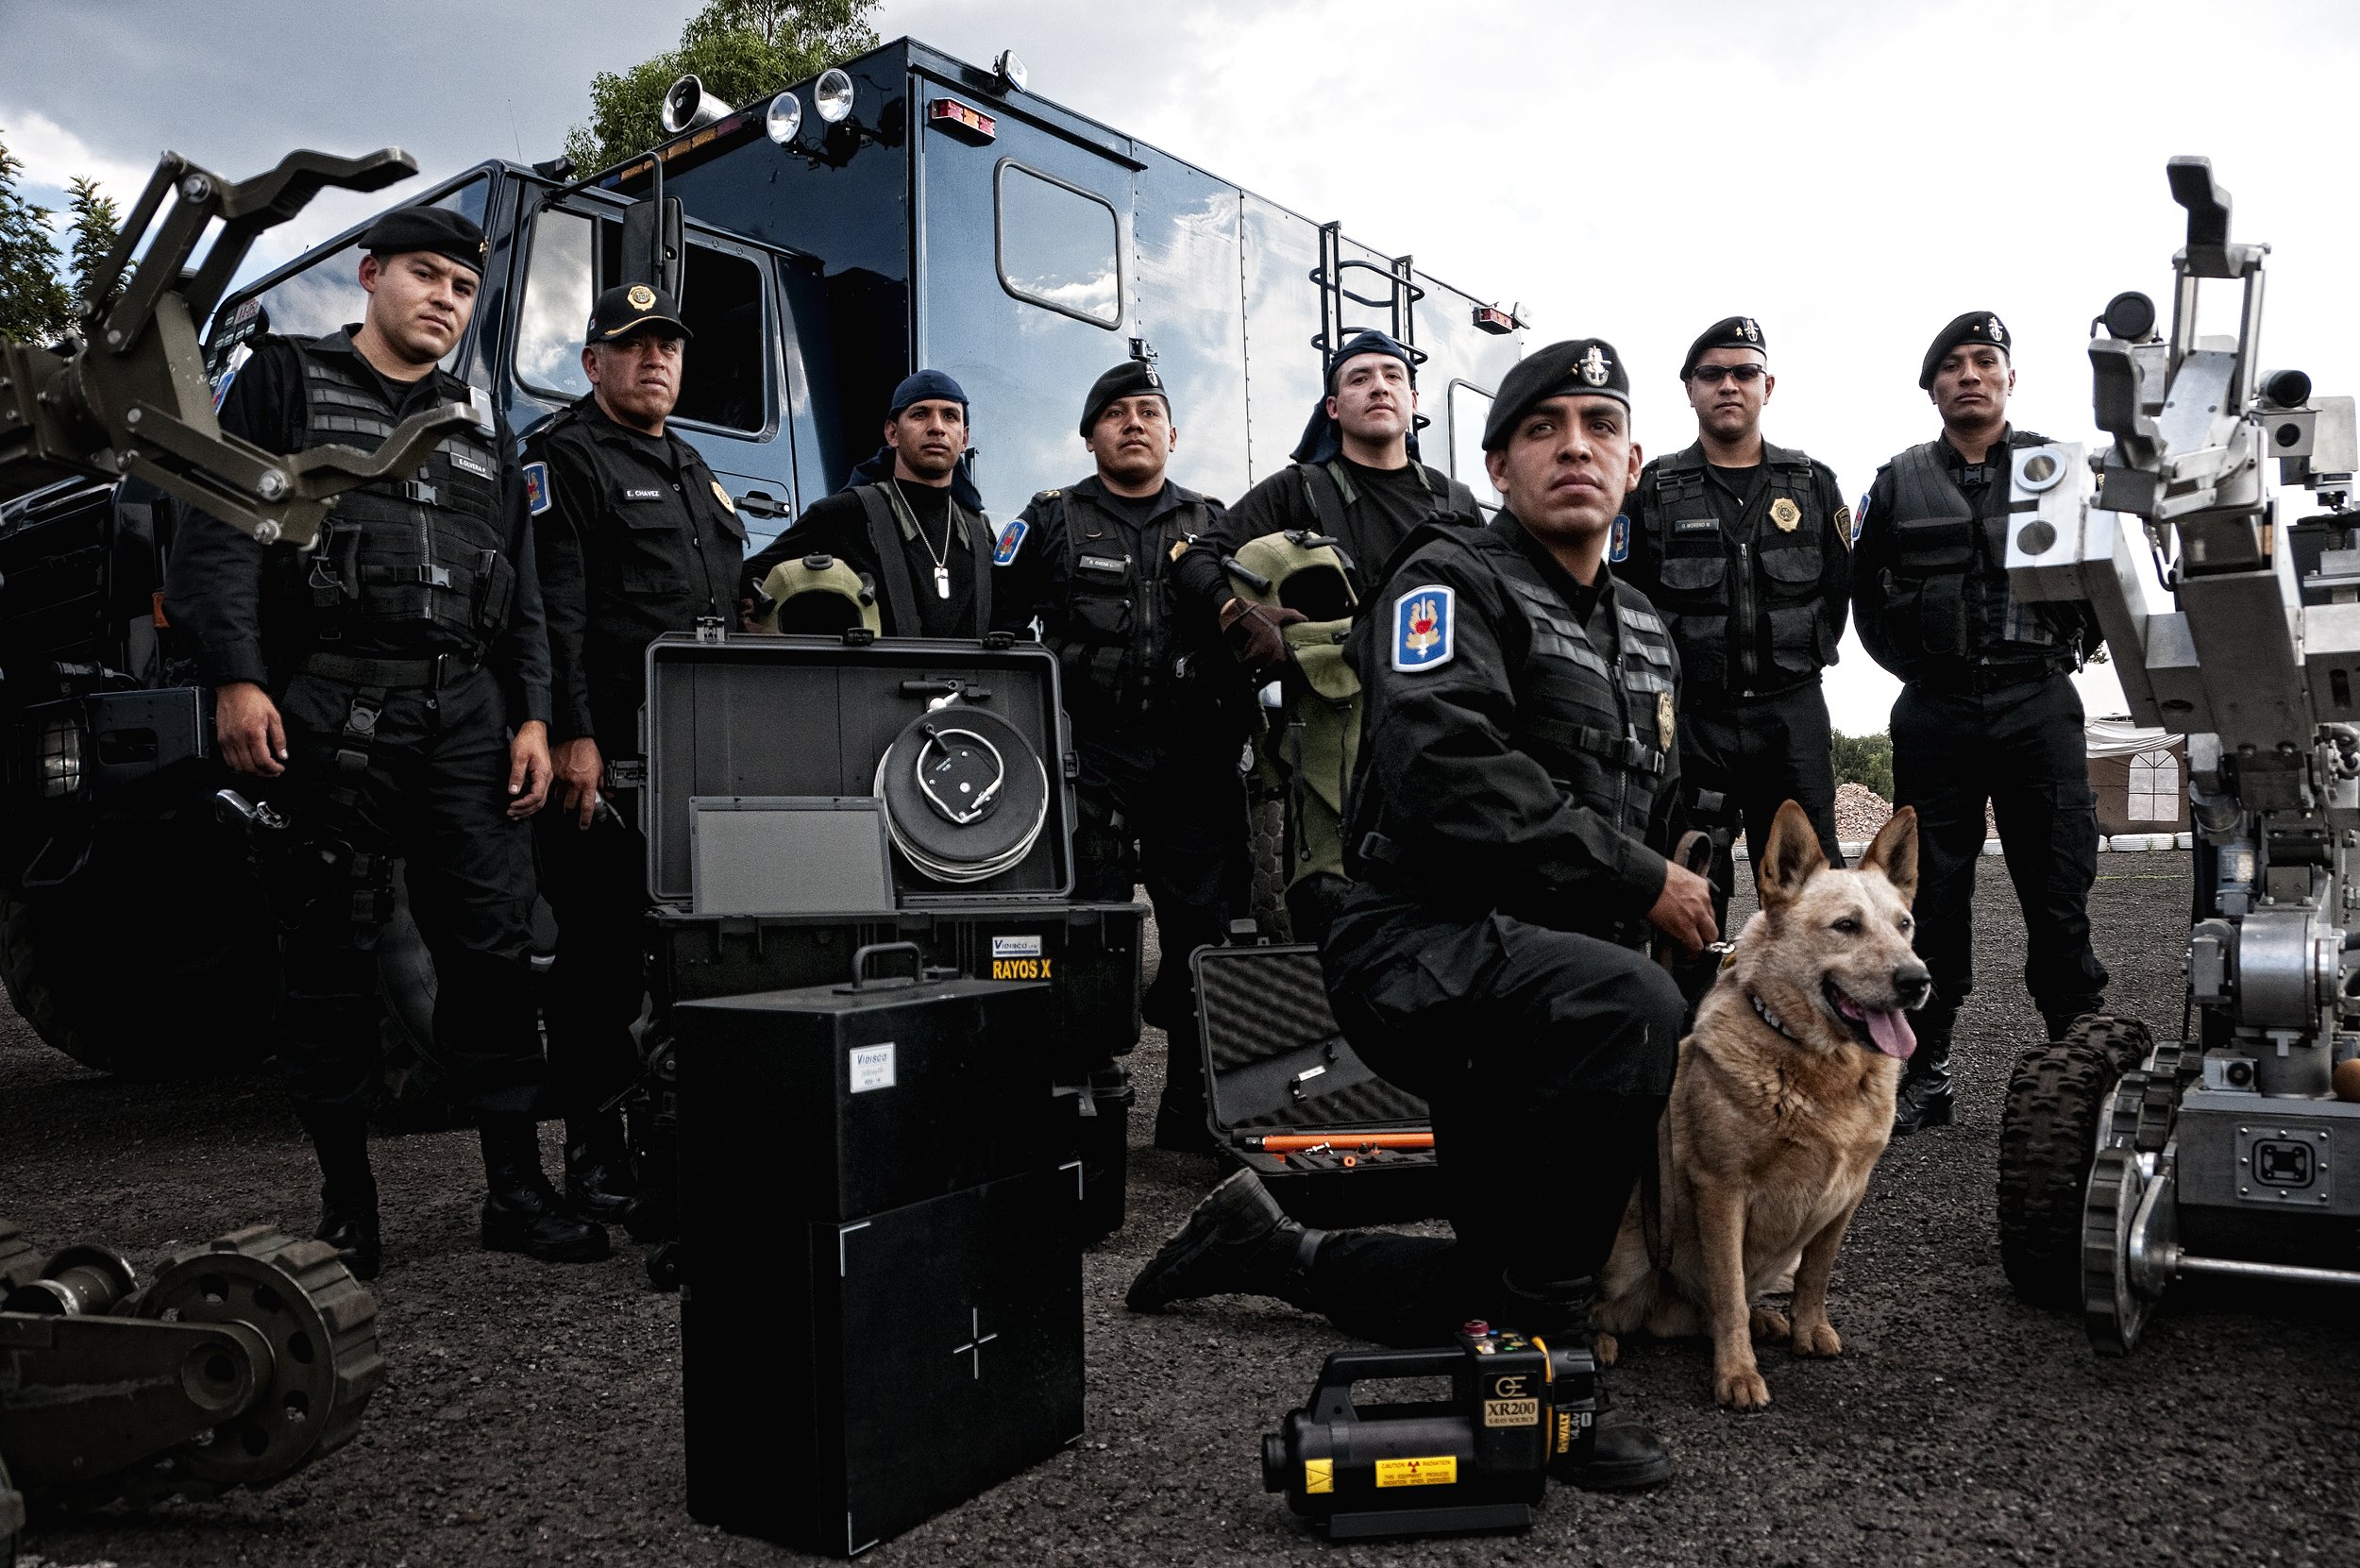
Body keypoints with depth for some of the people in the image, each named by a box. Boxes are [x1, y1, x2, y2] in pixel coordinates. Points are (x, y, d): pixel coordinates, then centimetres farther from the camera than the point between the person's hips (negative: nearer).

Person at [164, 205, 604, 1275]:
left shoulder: (481, 431, 23)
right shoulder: (288, 380, 11)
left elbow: (520, 591, 19)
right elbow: (222, 530, 0)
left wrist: (531, 718, 7)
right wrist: (236, 680, -12)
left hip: (466, 712, 3)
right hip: (327, 707, -3)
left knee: (492, 945, -1)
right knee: (331, 951, 2)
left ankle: (517, 1190, 5)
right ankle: (347, 1205, 13)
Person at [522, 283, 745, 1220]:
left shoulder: (693, 473, 25)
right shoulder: (562, 458, 0)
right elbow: (553, 609, -12)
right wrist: (570, 737, -21)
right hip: (608, 762, -8)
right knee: (602, 958, -3)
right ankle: (595, 1157, 6)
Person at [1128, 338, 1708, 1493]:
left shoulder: (1645, 633, 18)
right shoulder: (1453, 579, -7)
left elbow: (1656, 814, 30)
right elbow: (1448, 774, -24)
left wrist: (1680, 907, 12)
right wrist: (1639, 882, -19)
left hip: (1558, 988, 8)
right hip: (1423, 947, -8)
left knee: (1494, 1287, 12)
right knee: (1631, 1005, -38)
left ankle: (1268, 1249, 35)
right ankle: (1543, 1344, -19)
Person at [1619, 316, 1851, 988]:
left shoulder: (1814, 485, 11)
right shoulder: (1652, 490, 4)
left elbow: (1840, 588, 14)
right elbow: (1627, 600, 2)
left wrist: (1798, 661, 7)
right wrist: (1679, 670, -2)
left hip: (1792, 713, 2)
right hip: (1692, 716, -2)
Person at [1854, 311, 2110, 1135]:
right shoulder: (1899, 484, 10)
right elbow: (1867, 595, 16)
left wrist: (2070, 649, 4)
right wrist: (1917, 666, 7)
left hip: (2039, 707, -1)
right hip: (1934, 714, 1)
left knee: (2059, 890, -2)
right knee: (1932, 896, 4)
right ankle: (1926, 1074, 12)